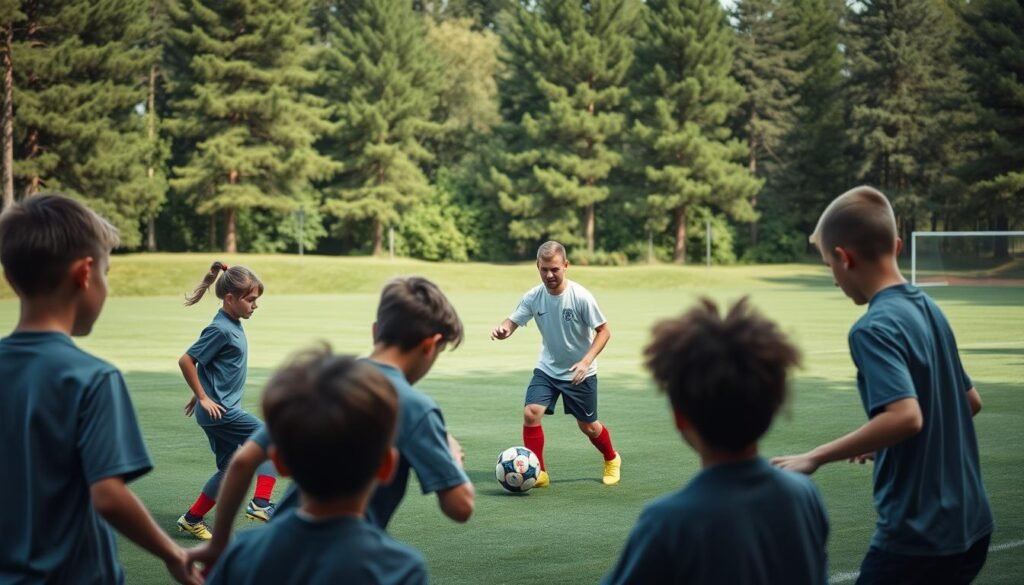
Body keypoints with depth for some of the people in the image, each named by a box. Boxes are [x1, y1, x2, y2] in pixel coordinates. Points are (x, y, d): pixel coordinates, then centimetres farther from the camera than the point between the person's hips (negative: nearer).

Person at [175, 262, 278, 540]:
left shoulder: (233, 325, 10)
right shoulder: (220, 329, -18)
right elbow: (186, 361, -19)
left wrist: (201, 394, 24)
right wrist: (204, 398, -14)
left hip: (223, 409, 9)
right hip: (218, 410, -9)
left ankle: (192, 519, 21)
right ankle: (260, 504, -8)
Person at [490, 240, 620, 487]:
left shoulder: (581, 297, -22)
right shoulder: (533, 297, -12)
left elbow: (603, 331, -15)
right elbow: (513, 321, -11)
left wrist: (586, 361, -26)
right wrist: (502, 329, -36)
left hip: (579, 372, -3)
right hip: (547, 369, 3)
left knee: (588, 425, 10)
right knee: (530, 413, -17)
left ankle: (612, 460, 41)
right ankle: (538, 473, -4)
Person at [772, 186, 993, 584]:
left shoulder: (874, 329, -17)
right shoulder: (928, 309, 9)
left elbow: (906, 415, -30)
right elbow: (971, 402, 19)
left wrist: (816, 458, -24)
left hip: (915, 536, -8)